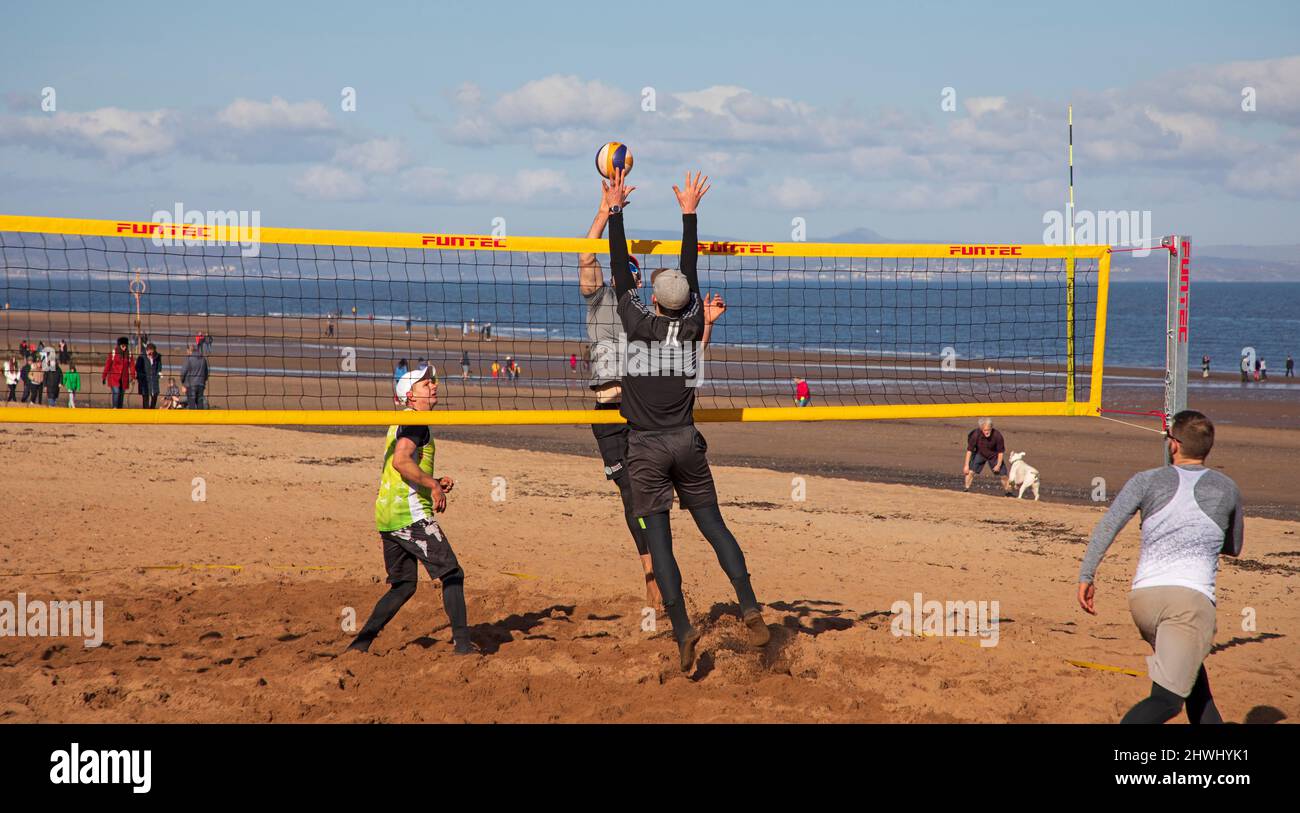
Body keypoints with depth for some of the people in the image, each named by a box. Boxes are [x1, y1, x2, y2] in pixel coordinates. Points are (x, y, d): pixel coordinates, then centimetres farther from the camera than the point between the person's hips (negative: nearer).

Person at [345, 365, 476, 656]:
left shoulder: (402, 422, 23)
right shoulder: (416, 422, -8)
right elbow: (401, 461, -24)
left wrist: (433, 483, 17)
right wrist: (433, 486, -17)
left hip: (386, 517, 10)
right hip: (411, 515, -10)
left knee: (403, 586, 14)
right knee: (452, 575, -4)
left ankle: (361, 643, 9)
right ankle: (463, 644, -6)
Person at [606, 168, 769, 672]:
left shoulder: (638, 322, -8)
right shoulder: (692, 324, 0)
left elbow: (620, 271, -2)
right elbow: (690, 270, 10)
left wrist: (614, 210, 5)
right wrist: (689, 213, 17)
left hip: (646, 446, -3)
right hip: (686, 441, 3)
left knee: (658, 537, -3)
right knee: (713, 523, 8)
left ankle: (682, 629, -10)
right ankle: (749, 607, -7)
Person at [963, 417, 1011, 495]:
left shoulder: (997, 435, -32)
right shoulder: (976, 434, -32)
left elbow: (1001, 452, -16)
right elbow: (969, 450, -21)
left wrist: (998, 465, -13)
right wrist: (966, 465, -21)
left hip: (994, 455, 0)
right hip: (980, 454, 0)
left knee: (1004, 474, 2)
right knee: (971, 470, -19)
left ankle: (1007, 491, 24)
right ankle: (966, 488, -5)